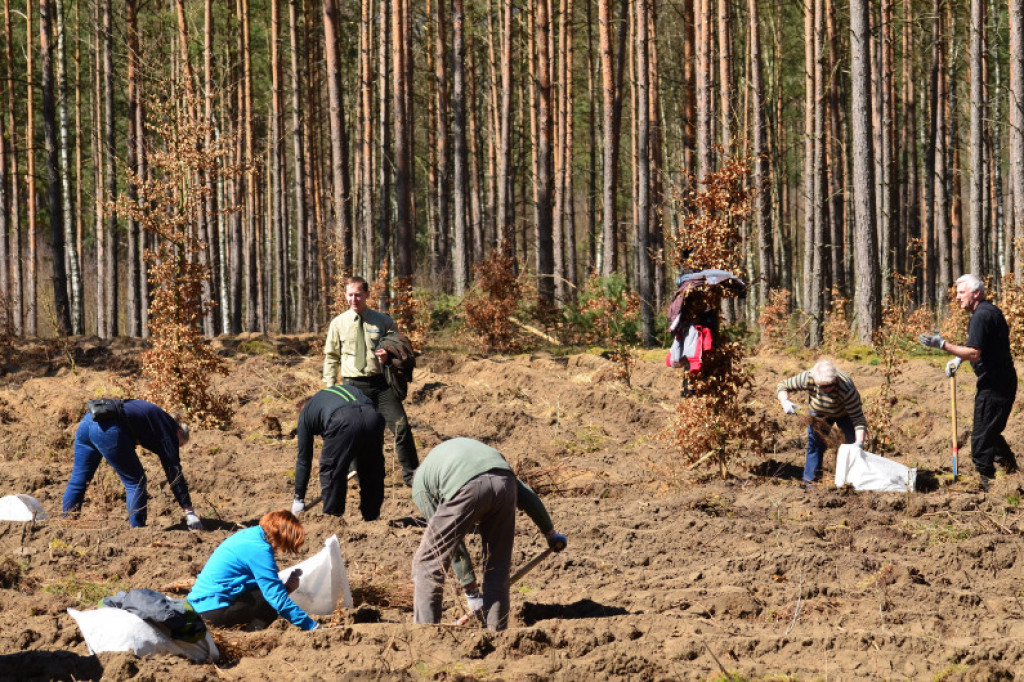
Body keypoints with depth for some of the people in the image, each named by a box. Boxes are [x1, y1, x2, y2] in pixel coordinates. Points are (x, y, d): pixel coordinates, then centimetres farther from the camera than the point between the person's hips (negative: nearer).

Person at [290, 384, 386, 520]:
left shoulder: (306, 412, 30)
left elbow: (303, 459, 33)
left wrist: (298, 499, 39)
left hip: (343, 423, -4)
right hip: (373, 416, 4)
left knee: (330, 470, 15)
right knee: (373, 473, 21)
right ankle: (372, 517, 31)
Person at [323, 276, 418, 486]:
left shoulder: (383, 321, 7)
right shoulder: (338, 324, 7)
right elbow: (331, 357, 14)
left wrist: (389, 356, -6)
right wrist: (330, 386, 5)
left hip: (381, 382, -1)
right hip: (353, 385, 1)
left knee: (401, 426, -9)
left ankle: (410, 474, 0)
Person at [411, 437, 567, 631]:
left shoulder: (421, 484, 30)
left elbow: (448, 537, 28)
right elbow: (526, 494, 37)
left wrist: (471, 591, 32)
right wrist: (550, 532, 47)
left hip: (467, 490, -4)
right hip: (505, 483, 4)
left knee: (427, 563, 11)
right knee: (498, 569, 20)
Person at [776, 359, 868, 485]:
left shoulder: (846, 389, -45)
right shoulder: (808, 378, -37)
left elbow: (858, 419, -43)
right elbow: (783, 386, -20)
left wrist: (859, 442, -58)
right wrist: (785, 402, -40)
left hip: (845, 413, -2)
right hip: (819, 413, 2)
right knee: (815, 444, -5)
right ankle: (809, 481, 4)